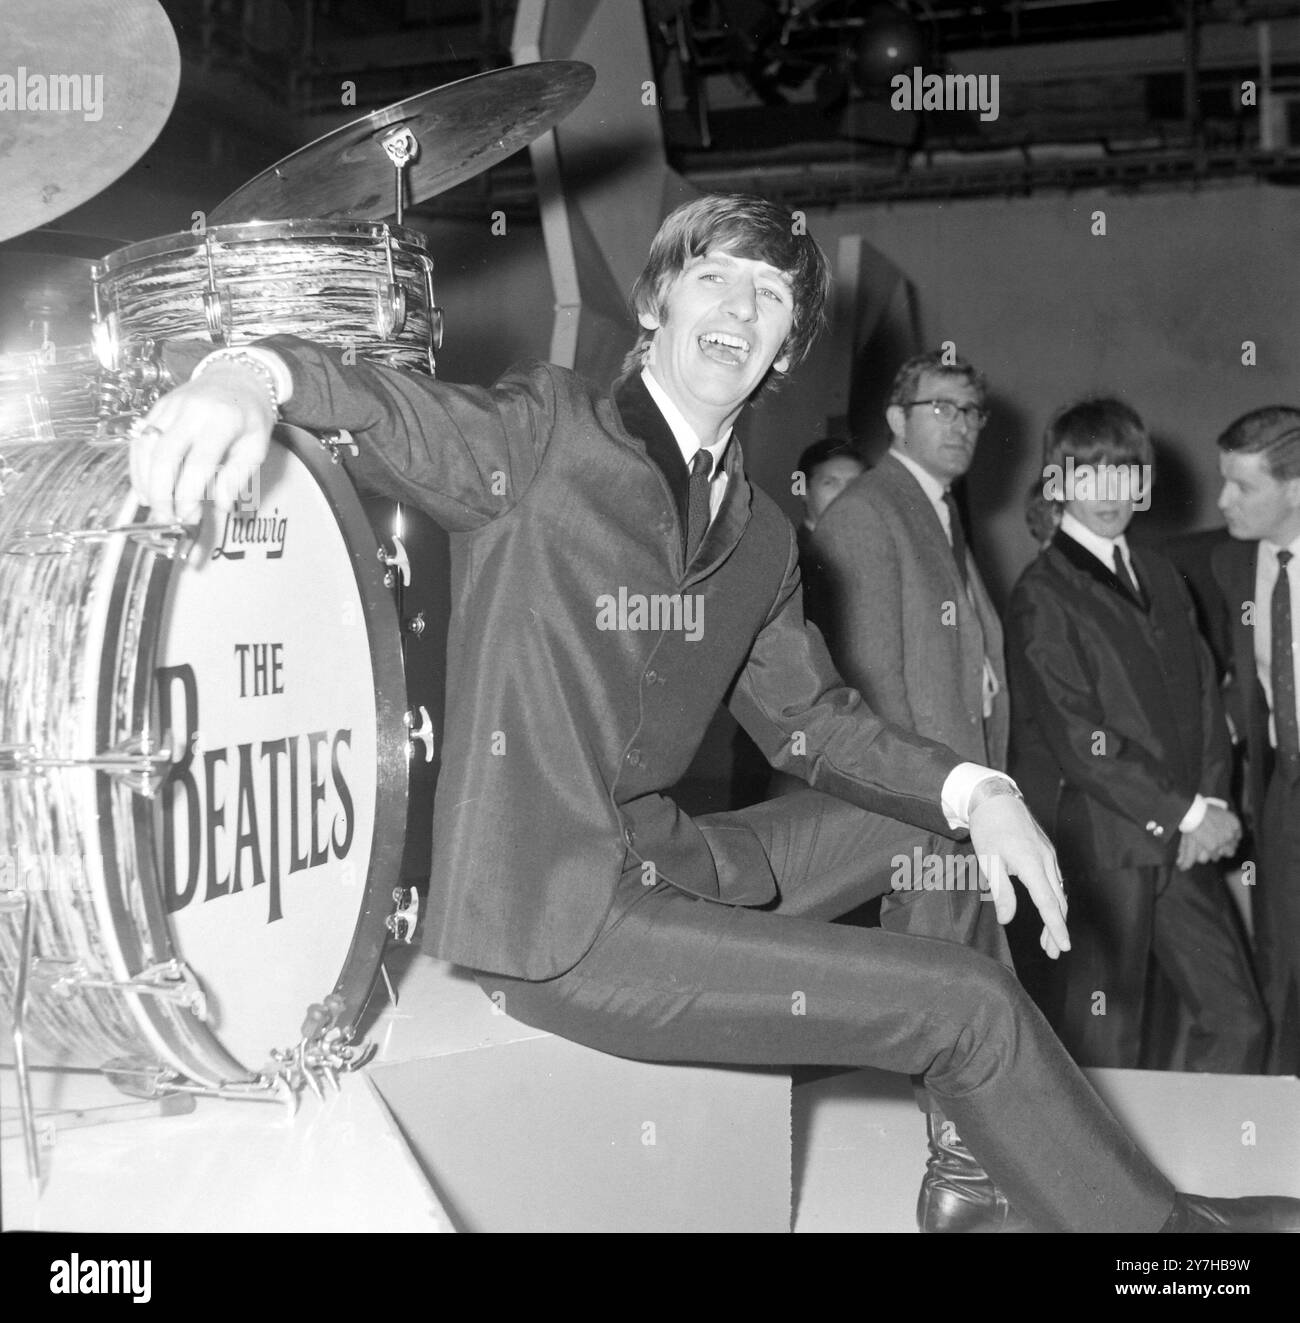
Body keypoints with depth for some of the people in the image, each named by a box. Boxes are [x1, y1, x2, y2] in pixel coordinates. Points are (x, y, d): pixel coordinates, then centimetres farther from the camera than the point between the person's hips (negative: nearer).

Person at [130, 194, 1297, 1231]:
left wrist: (975, 792, -2)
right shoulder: (543, 436, -11)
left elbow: (809, 714, 14)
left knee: (934, 821, 15)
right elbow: (374, 406, -23)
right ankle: (1158, 1228, 15)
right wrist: (250, 372, -47)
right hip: (550, 916, -8)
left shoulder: (760, 540, 9)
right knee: (972, 1005, -8)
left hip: (661, 865, 8)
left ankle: (975, 1166, 27)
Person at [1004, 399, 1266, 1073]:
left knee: (1238, 1022, 9)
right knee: (1102, 1048, 1)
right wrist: (1188, 813, -12)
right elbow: (1078, 739, -13)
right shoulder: (1041, 595, -7)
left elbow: (1205, 690, 12)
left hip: (1185, 840, 7)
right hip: (1104, 844, -7)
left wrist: (1214, 801, -3)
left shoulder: (1161, 575, 17)